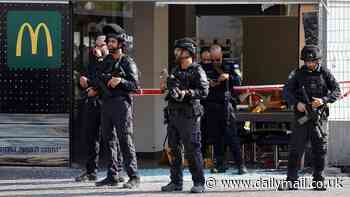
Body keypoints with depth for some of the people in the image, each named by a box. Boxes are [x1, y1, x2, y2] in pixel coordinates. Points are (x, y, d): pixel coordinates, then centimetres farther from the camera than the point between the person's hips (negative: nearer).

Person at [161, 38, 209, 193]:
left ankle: (199, 183, -3)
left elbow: (204, 91, -15)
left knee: (192, 149, -7)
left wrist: (186, 93, -25)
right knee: (174, 149, 8)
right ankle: (176, 182, 15)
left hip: (189, 115, -7)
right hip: (173, 114, 7)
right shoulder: (175, 71, 17)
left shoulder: (197, 71, -5)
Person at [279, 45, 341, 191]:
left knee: (320, 150, 3)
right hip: (302, 115, 0)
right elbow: (288, 91, 6)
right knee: (295, 149, -3)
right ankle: (291, 181, -1)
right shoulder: (299, 74, 5)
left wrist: (324, 100, -16)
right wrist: (296, 103, -12)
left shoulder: (325, 73, 2)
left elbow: (337, 91, 0)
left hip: (320, 116, 0)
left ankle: (318, 181, 11)